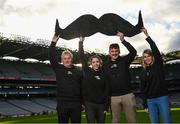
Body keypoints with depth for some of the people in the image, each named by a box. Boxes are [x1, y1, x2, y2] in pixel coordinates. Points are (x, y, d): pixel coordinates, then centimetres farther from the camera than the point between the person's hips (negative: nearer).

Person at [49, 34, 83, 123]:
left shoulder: (78, 72, 8)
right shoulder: (59, 69, 6)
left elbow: (83, 87, 6)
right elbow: (52, 57, -4)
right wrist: (53, 42, -9)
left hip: (76, 103, 1)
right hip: (62, 103, -1)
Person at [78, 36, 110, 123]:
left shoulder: (103, 75, 6)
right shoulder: (87, 71, 2)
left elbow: (106, 91, 5)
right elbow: (81, 57, -2)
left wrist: (106, 106, 1)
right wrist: (81, 42, -2)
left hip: (101, 104, 2)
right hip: (89, 104, -2)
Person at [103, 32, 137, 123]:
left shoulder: (124, 60, 4)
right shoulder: (106, 66, 8)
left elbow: (133, 52, -15)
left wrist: (123, 40, -23)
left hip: (128, 95, -1)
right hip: (114, 97, 2)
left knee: (132, 119, 4)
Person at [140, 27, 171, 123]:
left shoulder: (158, 65, 1)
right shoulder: (143, 73, 10)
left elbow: (155, 49, -12)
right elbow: (143, 89, 10)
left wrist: (147, 35, -15)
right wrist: (145, 104, 7)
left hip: (162, 97, -3)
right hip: (150, 100, 3)